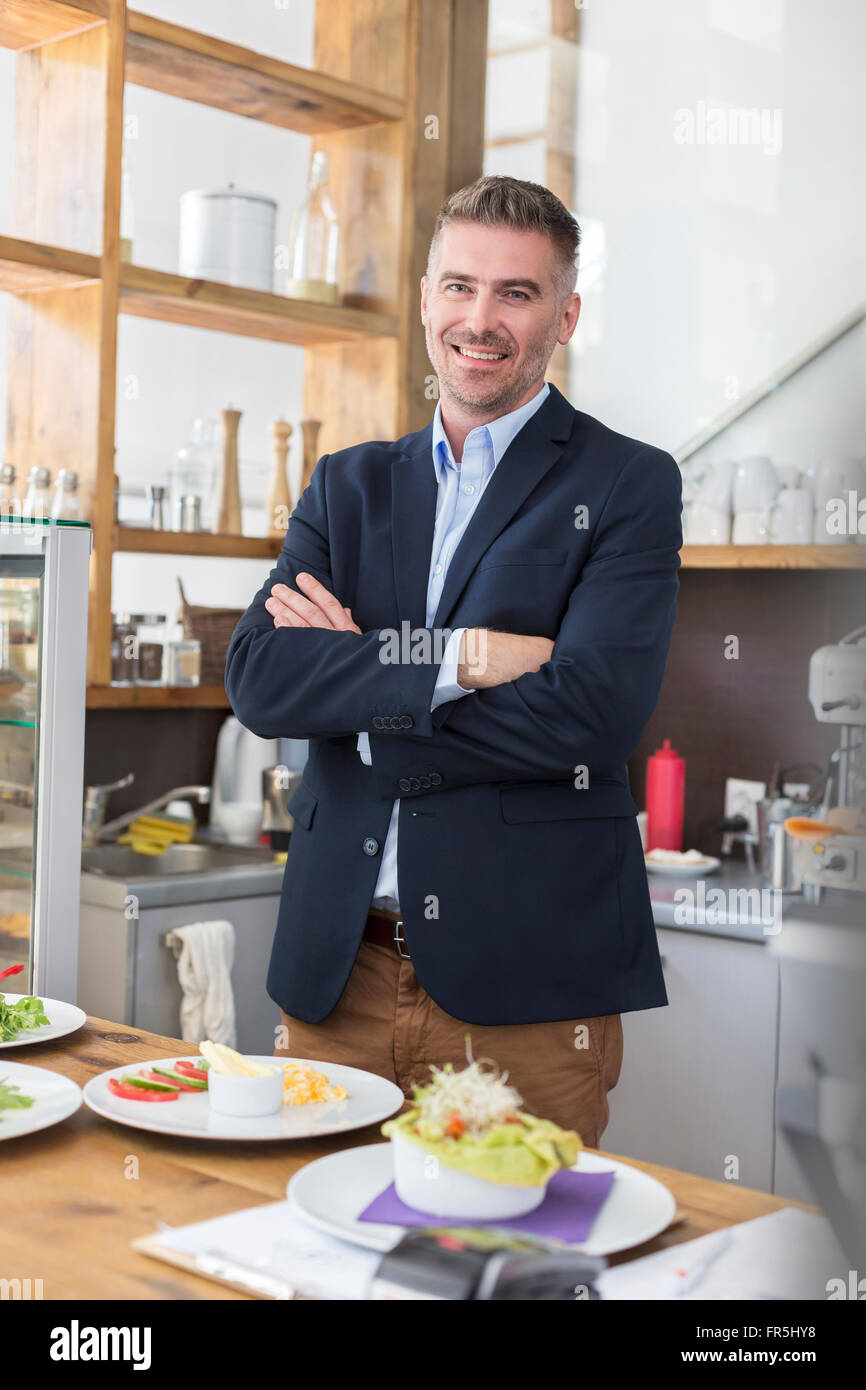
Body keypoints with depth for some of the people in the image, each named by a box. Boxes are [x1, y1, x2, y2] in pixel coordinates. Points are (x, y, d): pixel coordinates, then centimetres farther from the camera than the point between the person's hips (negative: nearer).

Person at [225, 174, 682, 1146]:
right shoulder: (347, 486, 14)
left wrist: (361, 672, -8)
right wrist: (457, 657, -15)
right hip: (333, 975, 4)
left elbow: (594, 712, -14)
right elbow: (256, 679, -2)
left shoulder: (629, 485, 1)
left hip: (523, 990, -3)